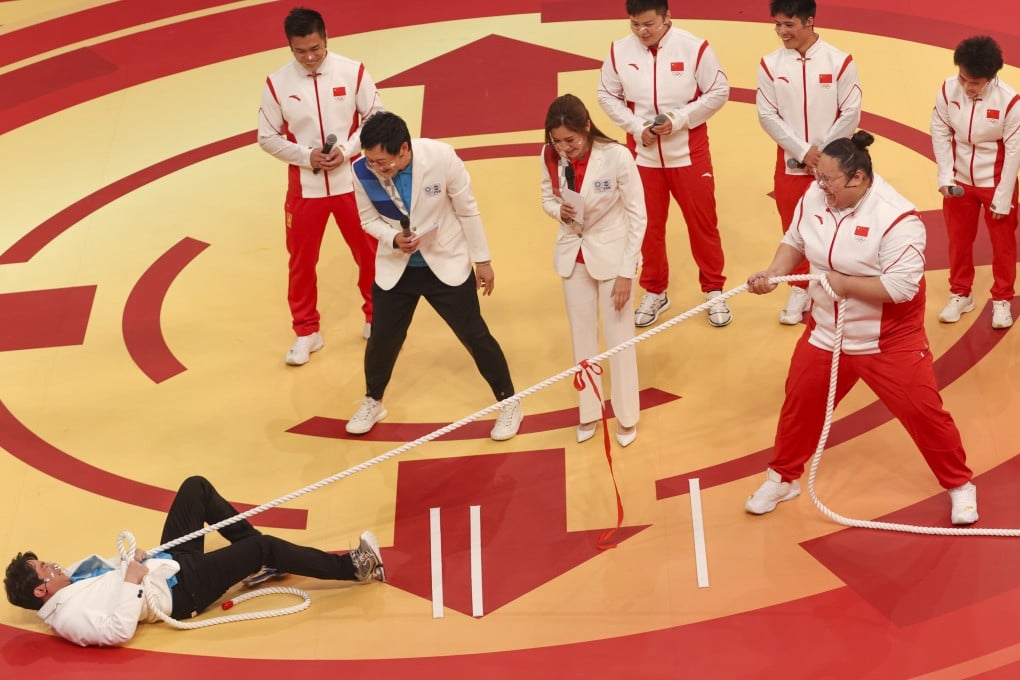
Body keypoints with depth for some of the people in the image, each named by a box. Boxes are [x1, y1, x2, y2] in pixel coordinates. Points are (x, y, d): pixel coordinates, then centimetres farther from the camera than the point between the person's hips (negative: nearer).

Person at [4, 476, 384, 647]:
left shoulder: (65, 583, 0)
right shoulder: (68, 618, -26)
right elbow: (119, 631, -37)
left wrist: (126, 563, -4)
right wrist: (132, 581, -29)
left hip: (165, 563, 9)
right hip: (179, 590, -9)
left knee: (196, 488, 8)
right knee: (264, 548, -11)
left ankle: (255, 557, 23)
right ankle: (354, 567, 2)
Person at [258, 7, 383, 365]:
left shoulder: (353, 71, -9)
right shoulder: (277, 83, -9)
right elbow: (267, 137, -3)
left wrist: (347, 150, -16)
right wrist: (307, 156, -16)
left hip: (351, 181, 0)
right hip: (305, 186, 0)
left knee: (369, 252, 12)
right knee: (301, 260, 7)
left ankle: (376, 318, 34)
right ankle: (306, 332, 22)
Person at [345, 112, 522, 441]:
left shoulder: (441, 157, -26)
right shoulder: (363, 171, -20)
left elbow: (467, 209, -11)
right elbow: (369, 219, -2)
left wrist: (482, 260, -3)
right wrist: (393, 238, -23)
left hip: (447, 264, -2)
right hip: (395, 268, 2)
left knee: (475, 335, 6)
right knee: (383, 338, 11)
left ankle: (509, 403, 26)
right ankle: (372, 402, 39)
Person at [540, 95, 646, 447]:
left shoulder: (617, 156, -25)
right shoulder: (550, 156, -13)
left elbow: (637, 216, -16)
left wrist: (626, 272, -15)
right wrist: (559, 210, -20)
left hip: (612, 252, -4)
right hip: (573, 253, 4)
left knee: (619, 336, 6)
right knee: (582, 336, 15)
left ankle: (627, 417, 23)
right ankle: (589, 412, 31)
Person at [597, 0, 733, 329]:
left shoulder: (694, 48, -13)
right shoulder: (619, 51, -5)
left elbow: (719, 92, -8)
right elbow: (607, 95, 3)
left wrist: (678, 120, -17)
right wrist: (637, 127, -11)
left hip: (688, 153, -2)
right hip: (642, 154, 2)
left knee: (702, 222, 5)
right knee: (648, 225, 11)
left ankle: (714, 292, 20)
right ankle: (654, 292, 27)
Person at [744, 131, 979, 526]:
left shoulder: (896, 218, -28)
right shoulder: (815, 198, -9)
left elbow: (902, 286, -29)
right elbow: (795, 242, 7)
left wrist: (845, 284, -28)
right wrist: (774, 273, -11)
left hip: (889, 341, -5)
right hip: (827, 332, 5)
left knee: (923, 411, 0)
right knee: (800, 403, 15)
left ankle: (960, 486, 21)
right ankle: (782, 479, 38)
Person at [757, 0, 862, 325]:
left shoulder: (840, 62, -7)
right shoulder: (770, 64, -2)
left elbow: (850, 114, -6)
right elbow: (767, 115, -4)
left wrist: (821, 150, -10)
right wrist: (802, 152, -12)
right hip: (789, 163, 2)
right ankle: (799, 290, 21)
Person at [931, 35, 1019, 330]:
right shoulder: (948, 90, -16)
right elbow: (940, 133, -4)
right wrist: (945, 176, -10)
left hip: (996, 183, -3)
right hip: (959, 182, 3)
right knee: (959, 240, 17)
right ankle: (960, 295, 35)